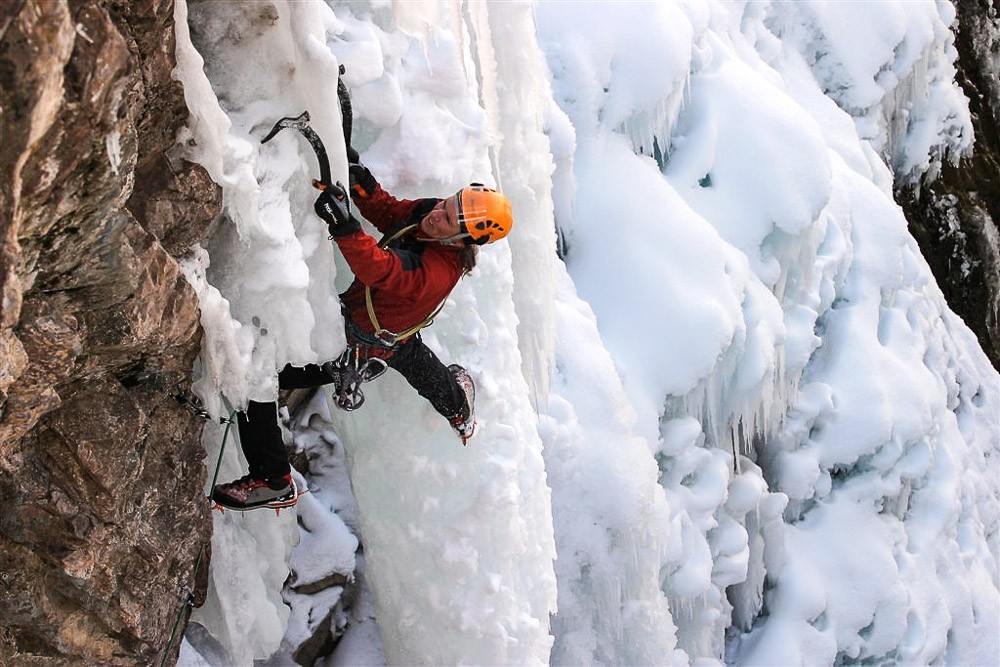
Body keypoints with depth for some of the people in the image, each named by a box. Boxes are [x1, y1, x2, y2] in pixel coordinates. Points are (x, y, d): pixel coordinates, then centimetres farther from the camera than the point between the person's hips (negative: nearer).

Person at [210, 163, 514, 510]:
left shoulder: (439, 271, -38)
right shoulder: (428, 212, -15)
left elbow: (379, 270, -50)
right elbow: (388, 212, -1)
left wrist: (344, 227, -63)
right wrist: (365, 190, -22)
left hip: (357, 348, -9)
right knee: (408, 352, 43)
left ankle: (273, 483, 3)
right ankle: (457, 407, 73)